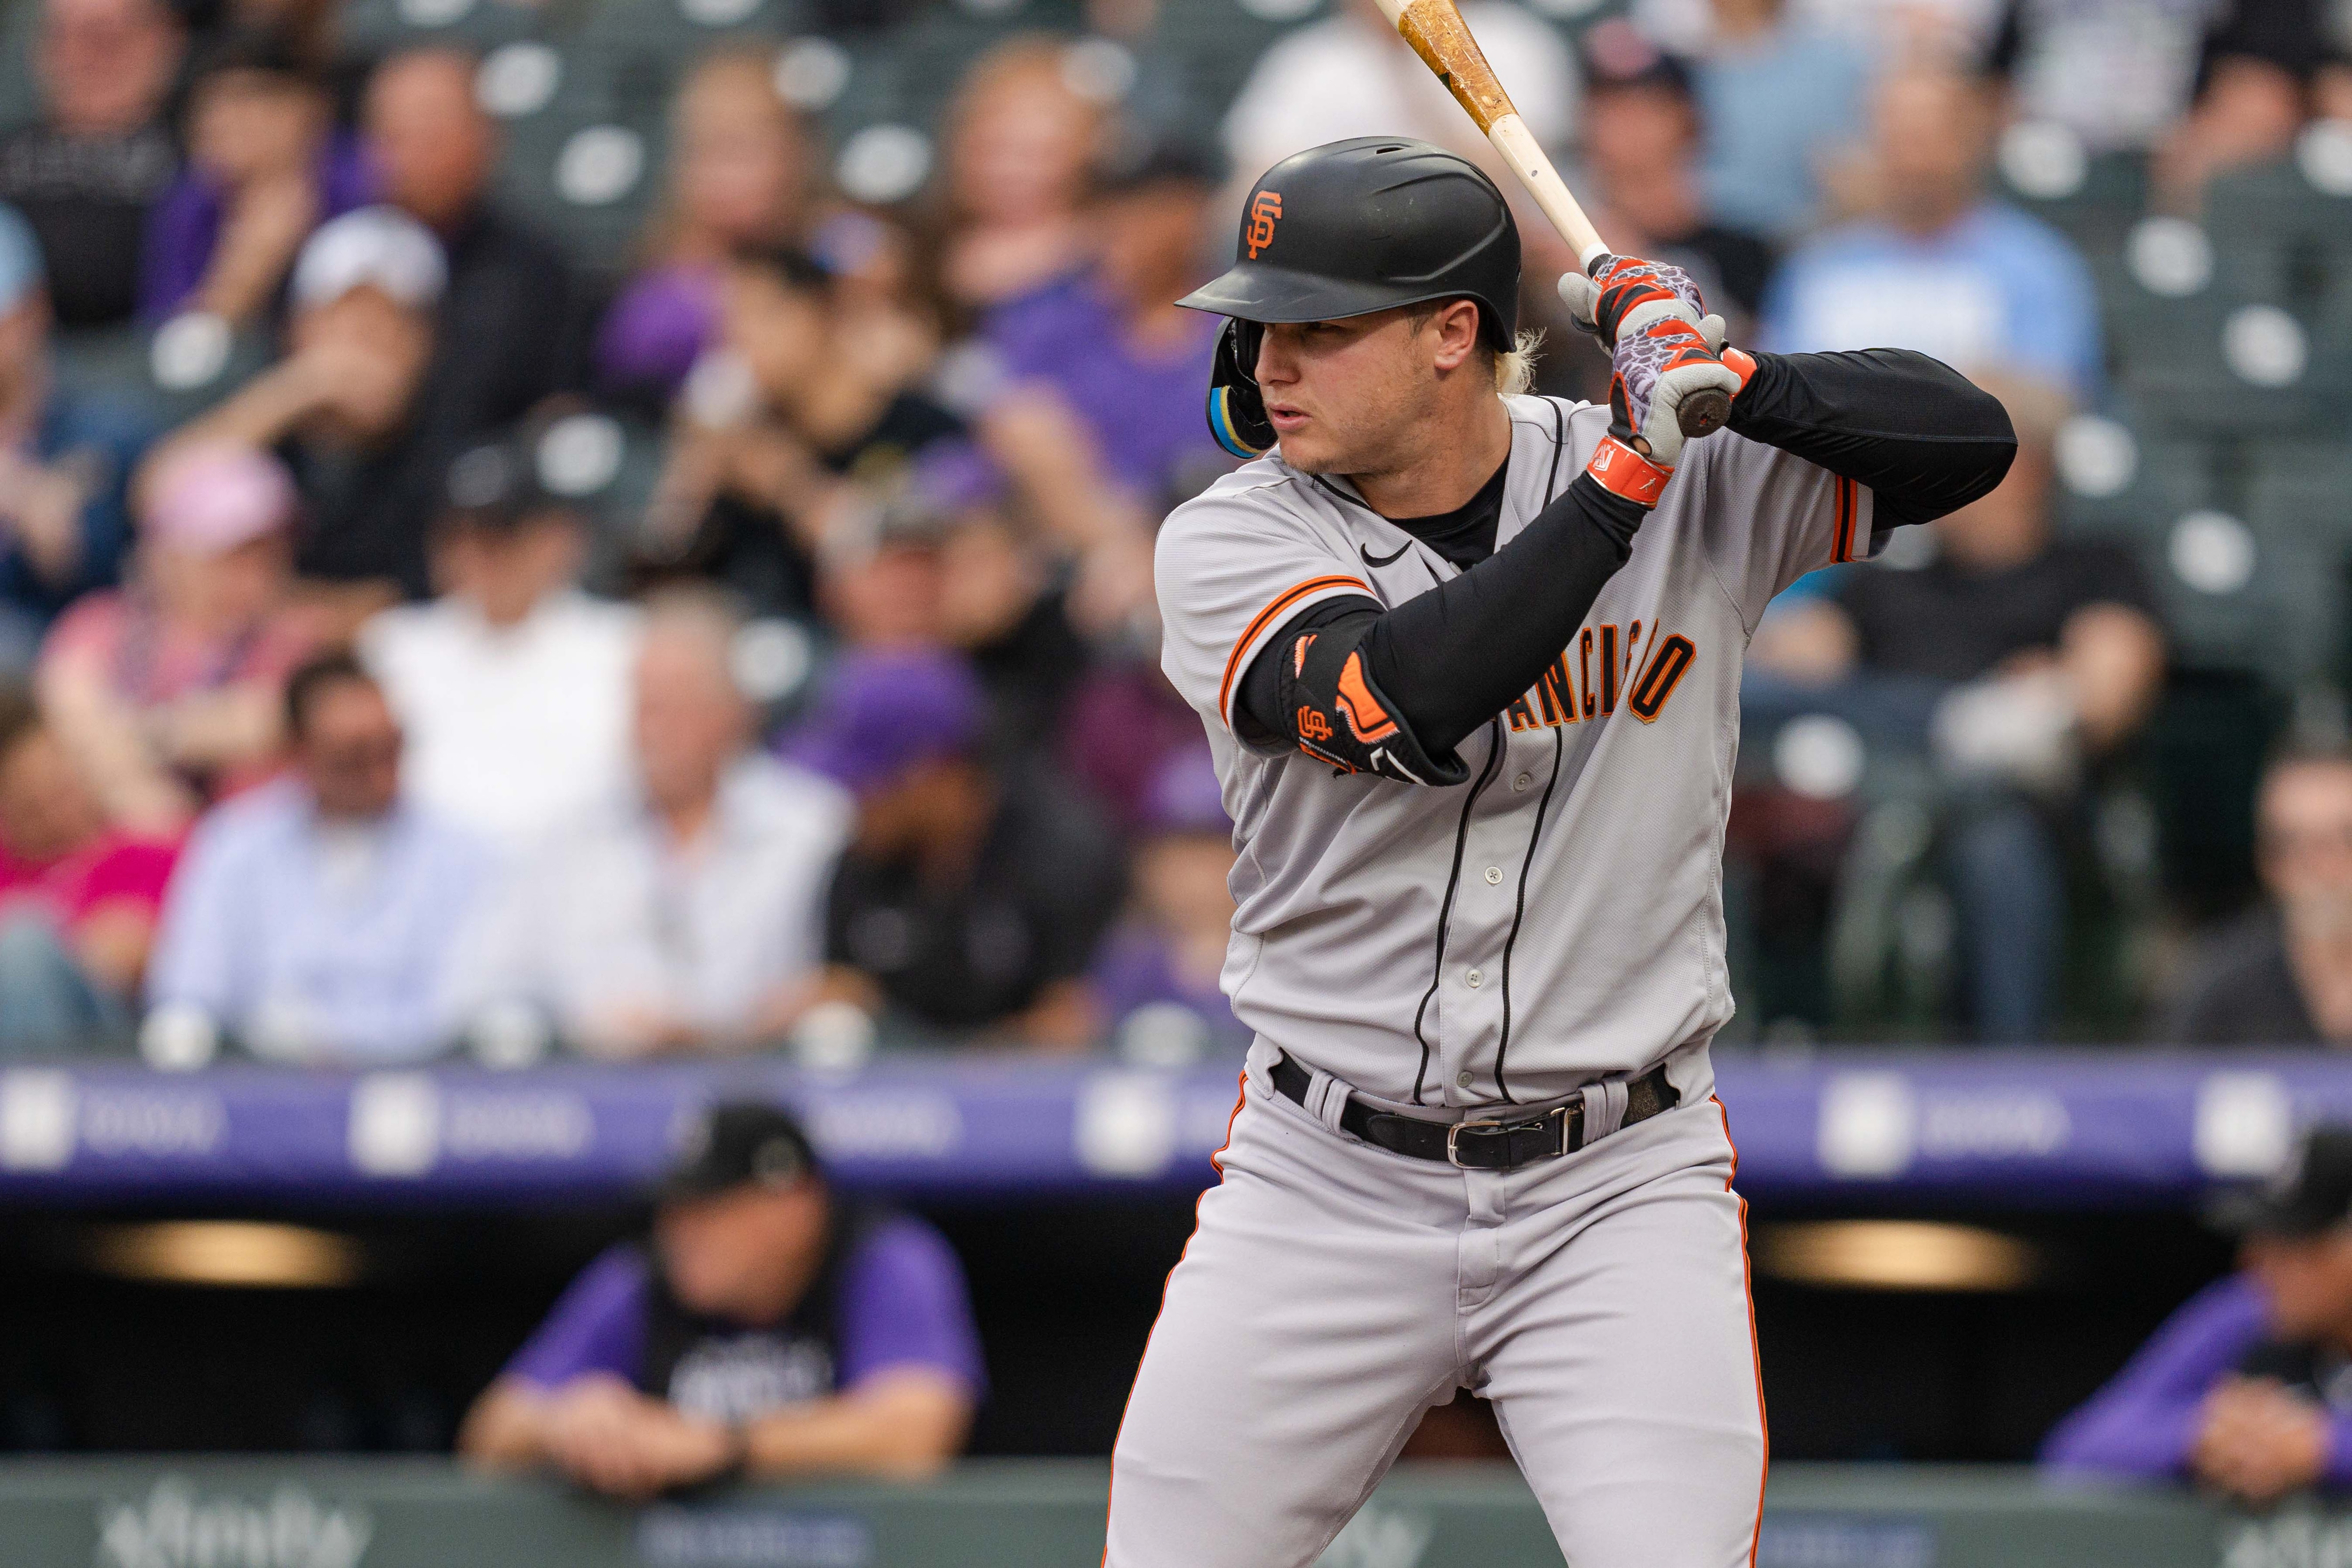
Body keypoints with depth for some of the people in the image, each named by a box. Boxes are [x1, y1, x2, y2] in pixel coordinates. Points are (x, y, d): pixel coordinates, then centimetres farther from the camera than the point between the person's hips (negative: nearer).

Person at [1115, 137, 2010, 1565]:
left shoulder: (1694, 488, -1)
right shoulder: (1231, 542, -6)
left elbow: (1966, 441, -5)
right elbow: (1399, 700, -24)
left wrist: (1729, 379, -20)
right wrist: (1626, 478, -23)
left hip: (1619, 1186, -1)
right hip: (1327, 1182, 1)